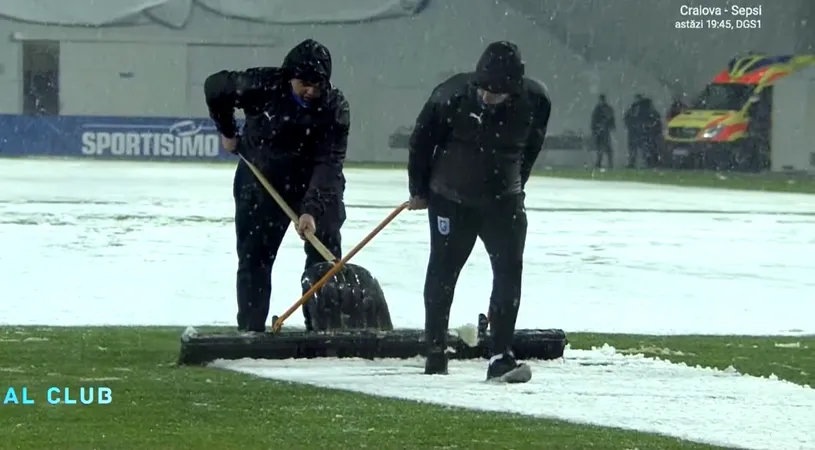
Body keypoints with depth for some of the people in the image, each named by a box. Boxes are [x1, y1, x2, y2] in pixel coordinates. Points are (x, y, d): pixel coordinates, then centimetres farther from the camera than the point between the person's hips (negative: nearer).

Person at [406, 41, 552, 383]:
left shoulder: (534, 102, -16)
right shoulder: (452, 97, -23)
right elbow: (421, 140, -6)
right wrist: (419, 190, 3)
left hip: (503, 201, 1)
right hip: (451, 200, -1)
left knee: (509, 271, -11)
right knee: (442, 273, 8)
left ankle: (500, 357, -11)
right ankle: (435, 351, 24)